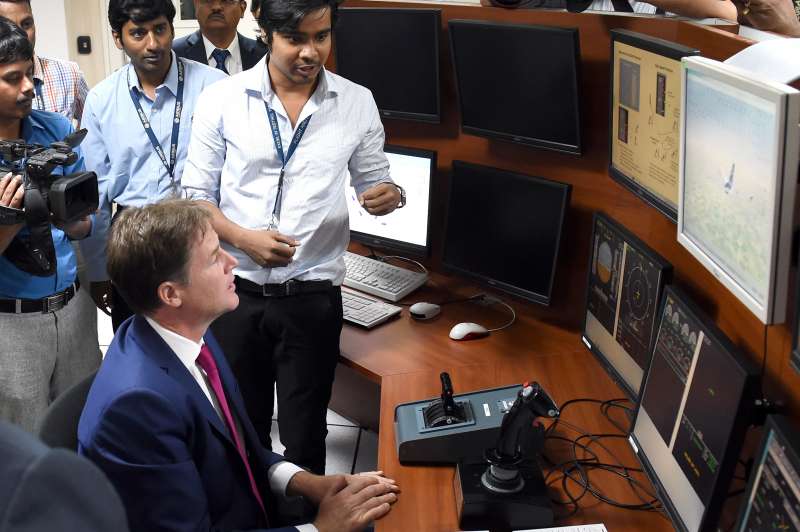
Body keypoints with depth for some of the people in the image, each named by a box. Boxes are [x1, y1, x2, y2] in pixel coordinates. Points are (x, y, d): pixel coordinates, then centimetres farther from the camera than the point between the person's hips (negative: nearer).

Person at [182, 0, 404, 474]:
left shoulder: (357, 102, 0)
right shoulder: (222, 100, -3)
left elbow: (374, 182, 9)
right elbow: (197, 195, 1)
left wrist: (389, 196, -16)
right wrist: (243, 238, -17)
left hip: (313, 297, 0)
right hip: (237, 291, 1)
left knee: (305, 435, 11)